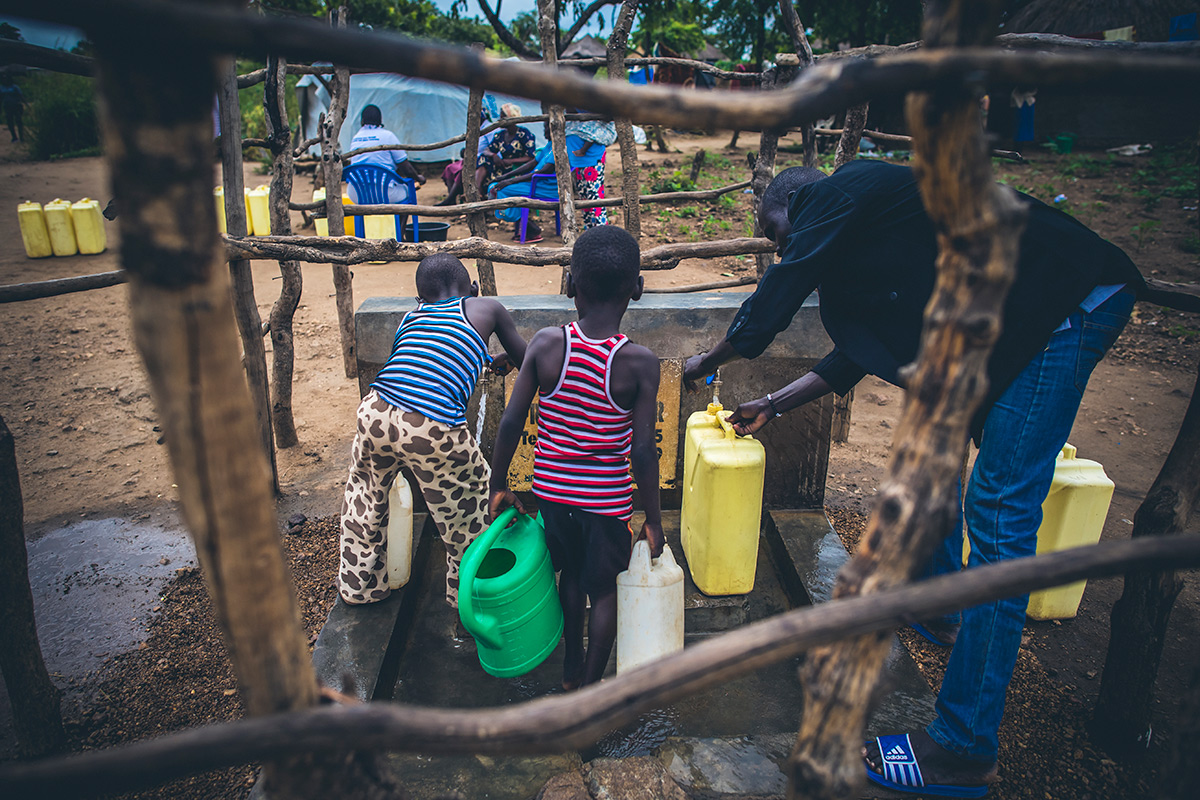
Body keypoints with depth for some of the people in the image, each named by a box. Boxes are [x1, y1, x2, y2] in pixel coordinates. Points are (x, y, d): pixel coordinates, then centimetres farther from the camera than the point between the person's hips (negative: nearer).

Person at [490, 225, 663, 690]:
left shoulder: (546, 344, -11)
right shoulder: (639, 363, -16)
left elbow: (511, 422, -9)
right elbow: (643, 451, -15)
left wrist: (499, 486, 5)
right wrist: (652, 520, -3)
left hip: (551, 490, 3)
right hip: (607, 498, -3)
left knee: (571, 574, 26)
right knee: (603, 590, 17)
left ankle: (572, 669, 43)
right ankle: (590, 691, 31)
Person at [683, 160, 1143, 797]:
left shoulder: (833, 196, -7)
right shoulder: (860, 232, 21)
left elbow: (767, 311, -7)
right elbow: (856, 354, 23)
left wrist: (705, 363, 11)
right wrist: (771, 407, 27)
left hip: (1067, 307, -11)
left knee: (999, 514, -11)